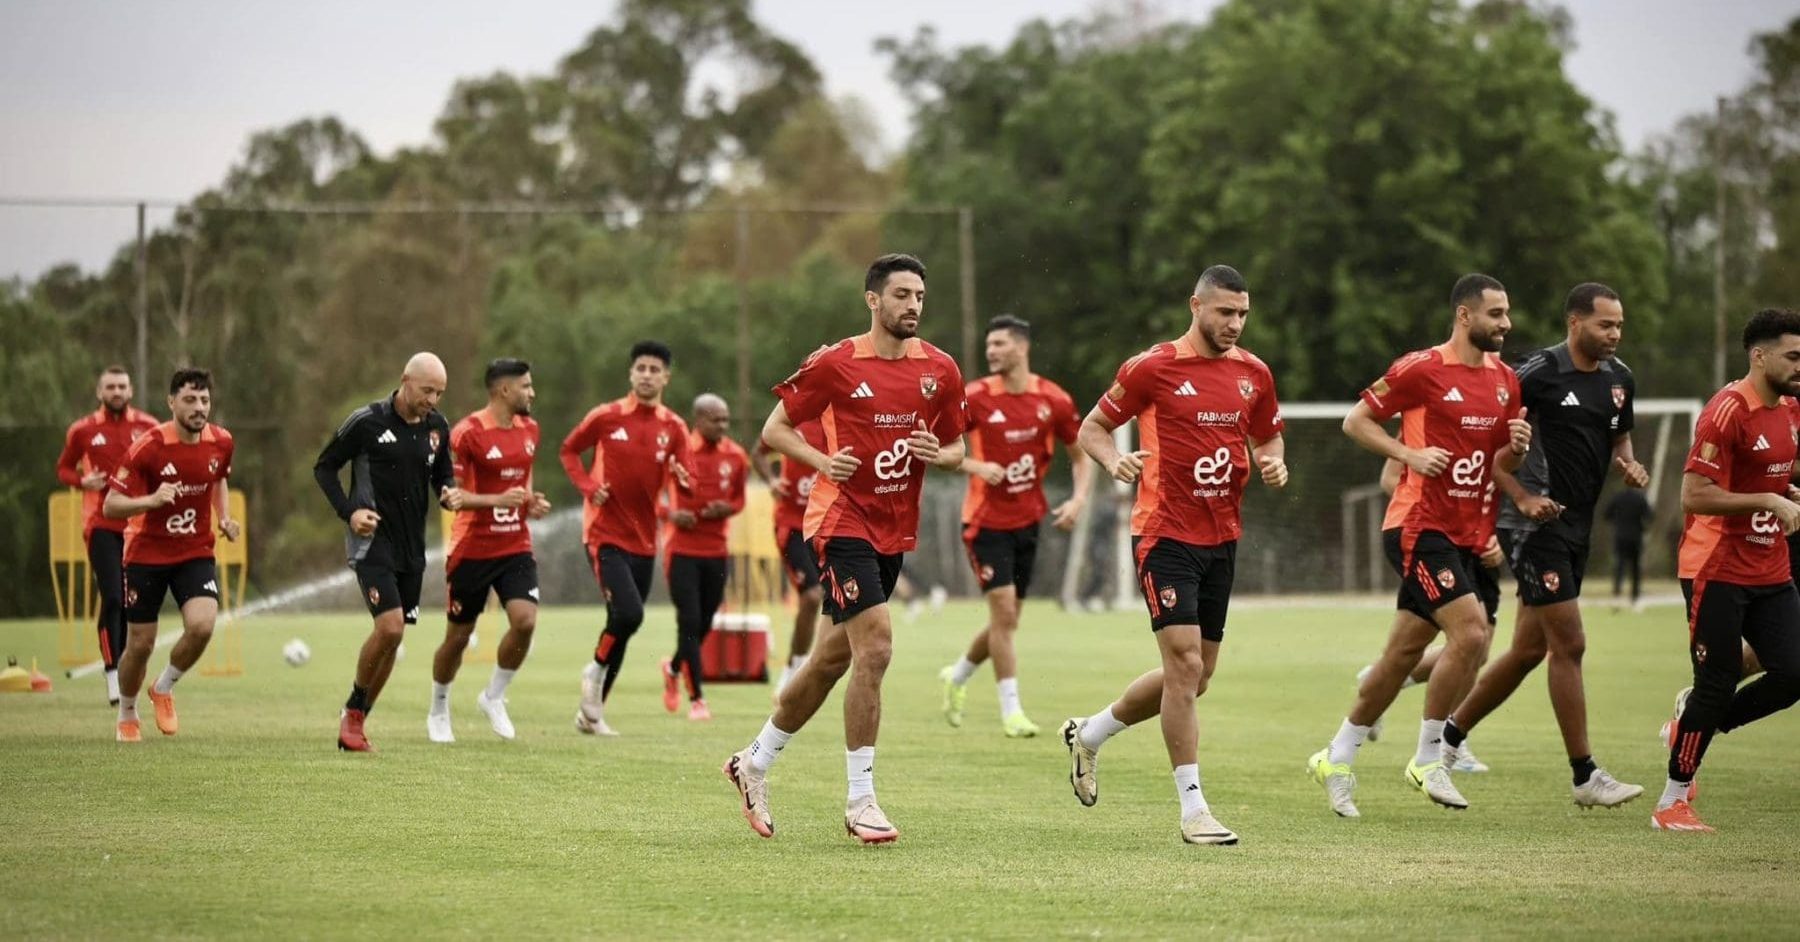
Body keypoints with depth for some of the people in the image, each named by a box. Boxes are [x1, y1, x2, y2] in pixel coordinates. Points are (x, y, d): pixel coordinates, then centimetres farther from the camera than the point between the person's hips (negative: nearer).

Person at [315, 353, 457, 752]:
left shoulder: (437, 427, 5)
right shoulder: (367, 421, -11)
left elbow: (442, 476, 19)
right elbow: (324, 467, -2)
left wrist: (450, 495, -5)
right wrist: (348, 511, -14)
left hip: (412, 547, 6)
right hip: (372, 540, -6)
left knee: (392, 637, 5)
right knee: (390, 626, -19)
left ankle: (357, 722, 18)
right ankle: (353, 711, 0)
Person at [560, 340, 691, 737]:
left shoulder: (673, 428, 2)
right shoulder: (606, 417, -5)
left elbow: (680, 482, 1)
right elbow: (569, 450, 8)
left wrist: (680, 478, -23)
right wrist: (588, 486, -9)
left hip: (644, 540, 4)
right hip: (605, 534, -4)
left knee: (624, 621, 9)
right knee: (628, 613, -23)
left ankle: (591, 711, 21)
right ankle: (596, 669, 6)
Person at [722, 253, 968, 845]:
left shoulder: (940, 370, 5)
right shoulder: (835, 364, -8)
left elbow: (956, 450, 15)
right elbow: (775, 428, 0)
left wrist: (938, 454, -9)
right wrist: (824, 463, -17)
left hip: (895, 530, 6)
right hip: (843, 520, -6)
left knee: (833, 658, 14)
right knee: (875, 646, -19)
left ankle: (754, 763, 33)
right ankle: (860, 801, -13)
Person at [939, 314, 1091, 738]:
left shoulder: (1053, 400, -3)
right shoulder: (975, 397, -11)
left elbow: (1081, 454, 8)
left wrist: (1079, 498, -8)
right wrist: (974, 466, -22)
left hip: (1027, 520, 4)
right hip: (986, 522, -4)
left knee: (1007, 620, 10)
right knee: (1004, 612, -12)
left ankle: (957, 677, 36)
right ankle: (1011, 711, -4)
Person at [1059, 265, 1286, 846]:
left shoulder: (1253, 374, 7)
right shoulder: (1152, 367, -8)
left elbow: (1268, 438, 20)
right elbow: (1092, 427, 1)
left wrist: (1272, 464, -3)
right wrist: (1114, 460, -20)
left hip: (1221, 540, 6)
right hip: (1165, 534, -6)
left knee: (1193, 677, 11)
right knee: (1185, 665, -14)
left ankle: (1088, 735, 34)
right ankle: (1193, 808, -8)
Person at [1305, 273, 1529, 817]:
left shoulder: (1505, 381, 12)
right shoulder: (1421, 370, -9)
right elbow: (1355, 421, -3)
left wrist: (1516, 448, -2)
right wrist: (1408, 453, -17)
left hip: (1468, 536, 7)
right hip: (1420, 528, -7)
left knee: (1404, 653, 9)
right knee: (1471, 632, -21)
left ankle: (1337, 759, 21)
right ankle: (1428, 759, -8)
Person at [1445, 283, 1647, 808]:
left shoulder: (1619, 379, 8)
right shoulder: (1540, 373, -14)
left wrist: (1628, 465, 3)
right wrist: (1521, 496, -18)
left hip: (1577, 528, 8)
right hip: (1537, 524, -8)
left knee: (1529, 650, 12)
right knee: (1569, 645, -9)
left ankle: (1446, 740, 26)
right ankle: (1585, 777, -4)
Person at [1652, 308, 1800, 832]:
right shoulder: (1728, 411, -16)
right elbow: (1693, 496, -21)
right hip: (1717, 571, -8)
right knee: (1718, 684, -6)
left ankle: (1695, 722, 19)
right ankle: (1672, 803, 7)